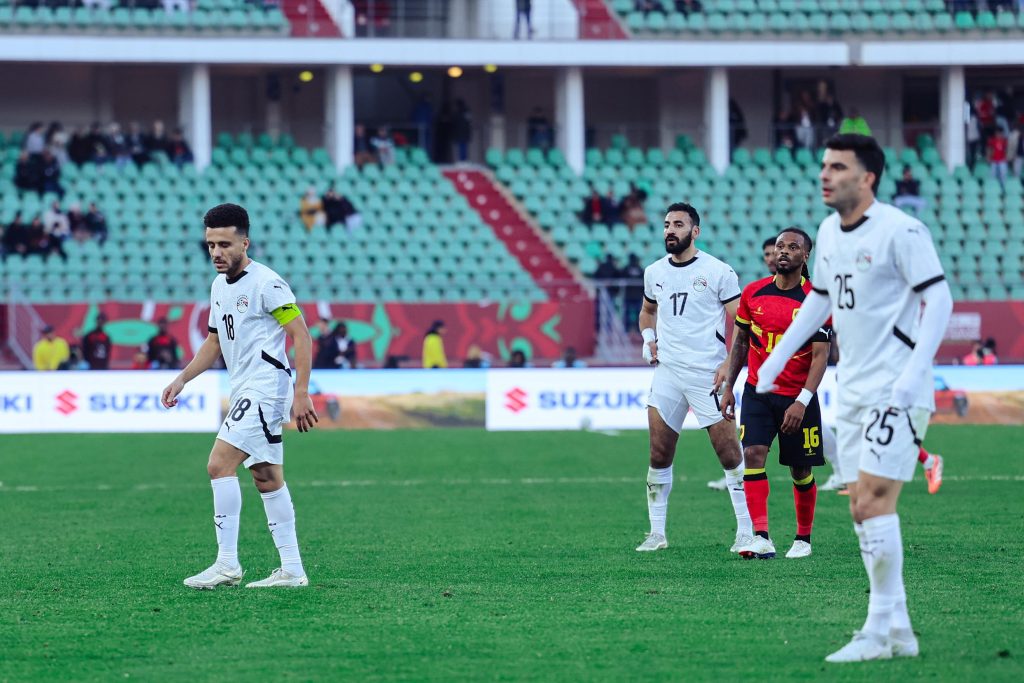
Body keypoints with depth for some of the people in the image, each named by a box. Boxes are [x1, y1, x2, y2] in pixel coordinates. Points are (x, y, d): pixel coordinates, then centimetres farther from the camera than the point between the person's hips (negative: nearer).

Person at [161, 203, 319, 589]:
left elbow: (301, 335, -14)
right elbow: (215, 342, 25)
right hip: (246, 392, 10)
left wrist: (301, 392, -19)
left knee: (220, 465, -16)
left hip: (265, 386, -10)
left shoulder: (265, 283, -13)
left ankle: (227, 564, -14)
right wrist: (183, 379, 14)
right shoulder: (220, 286, 14)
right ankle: (292, 570, 12)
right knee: (266, 479, 9)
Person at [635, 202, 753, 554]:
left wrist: (729, 364, -13)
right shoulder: (654, 272, 11)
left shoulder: (718, 272, -5)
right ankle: (657, 534, 13)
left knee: (730, 455, -5)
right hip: (666, 372, 5)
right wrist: (648, 338, 10)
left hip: (707, 375, -5)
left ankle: (746, 533, 1)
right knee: (659, 456, 4)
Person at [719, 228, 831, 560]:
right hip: (757, 392, 2)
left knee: (800, 471, 6)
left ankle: (803, 539, 26)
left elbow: (820, 355, -12)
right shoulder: (753, 293, 2)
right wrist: (728, 387, 7)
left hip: (798, 397, -2)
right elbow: (740, 342, 13)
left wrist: (802, 401, -21)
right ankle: (761, 538, -22)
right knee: (753, 454, -17)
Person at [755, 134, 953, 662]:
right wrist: (776, 358, 20)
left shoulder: (900, 231, -14)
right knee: (862, 510, 7)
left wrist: (913, 372, -25)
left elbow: (938, 298, -16)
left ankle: (880, 631, -6)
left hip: (896, 391, -8)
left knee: (873, 503, -13)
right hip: (853, 391, 8)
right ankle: (897, 631, 13)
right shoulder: (829, 232, 11)